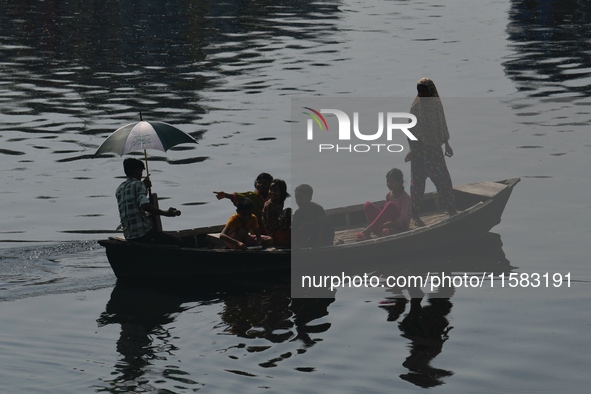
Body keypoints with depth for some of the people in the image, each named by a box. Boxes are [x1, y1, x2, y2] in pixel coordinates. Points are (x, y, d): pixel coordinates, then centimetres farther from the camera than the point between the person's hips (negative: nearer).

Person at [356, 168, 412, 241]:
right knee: (368, 205, -11)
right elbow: (386, 213, 9)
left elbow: (403, 217, -21)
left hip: (401, 225, -6)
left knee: (390, 205, -36)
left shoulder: (405, 197, -10)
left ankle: (368, 229, -42)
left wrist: (389, 224, -33)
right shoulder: (389, 195, 9)